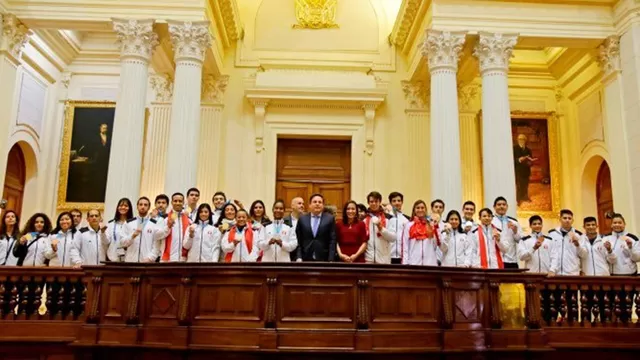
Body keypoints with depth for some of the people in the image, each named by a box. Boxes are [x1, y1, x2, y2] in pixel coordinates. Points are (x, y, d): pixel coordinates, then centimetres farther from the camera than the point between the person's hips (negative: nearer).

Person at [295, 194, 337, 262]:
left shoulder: (330, 219, 3)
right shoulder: (302, 219, 8)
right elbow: (299, 241, 7)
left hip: (323, 259, -1)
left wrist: (331, 260, -8)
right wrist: (299, 258, -3)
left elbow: (332, 241, 0)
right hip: (306, 259, 1)